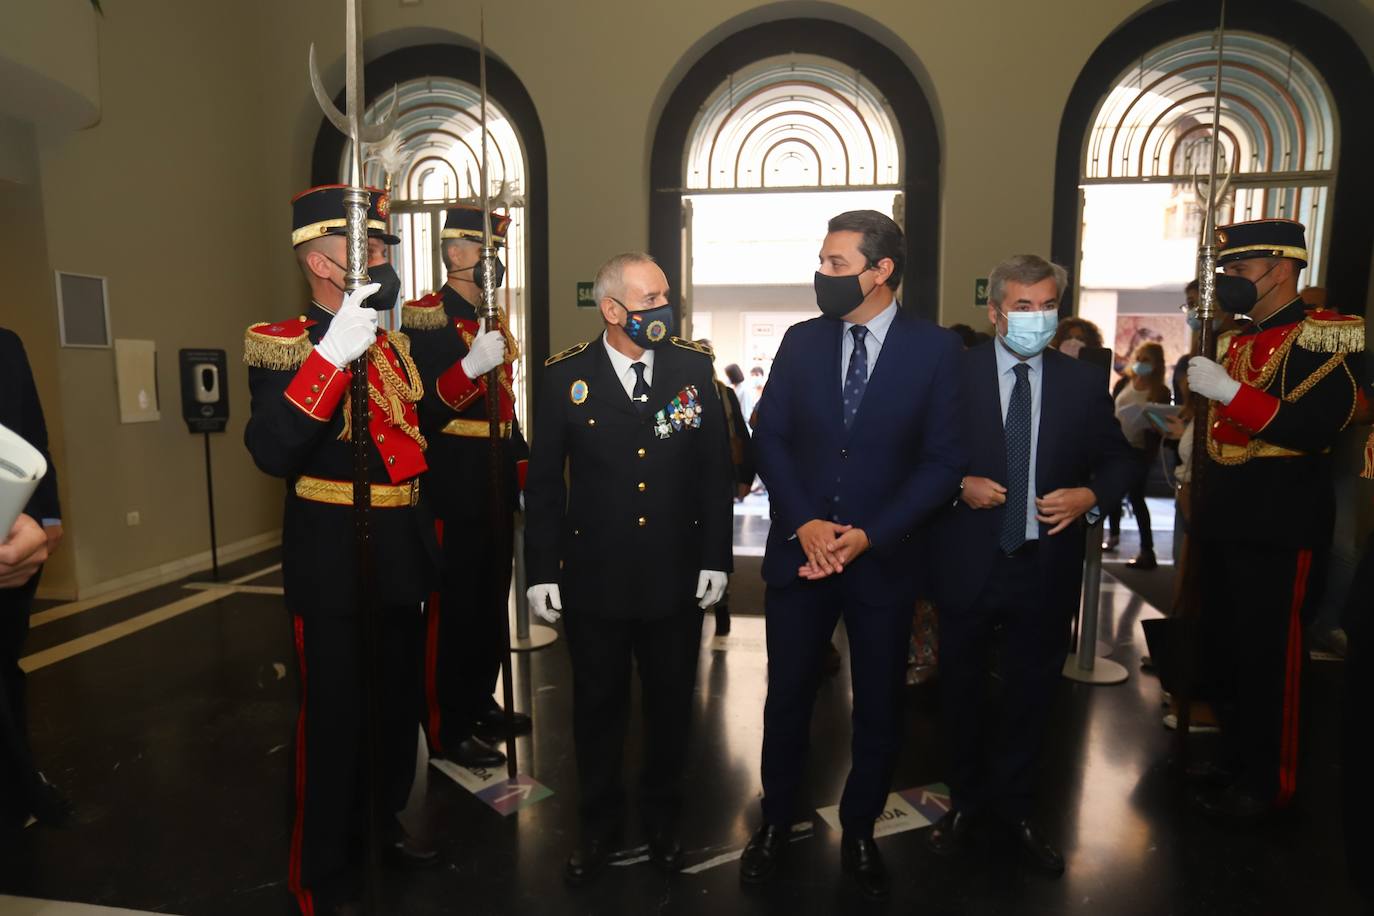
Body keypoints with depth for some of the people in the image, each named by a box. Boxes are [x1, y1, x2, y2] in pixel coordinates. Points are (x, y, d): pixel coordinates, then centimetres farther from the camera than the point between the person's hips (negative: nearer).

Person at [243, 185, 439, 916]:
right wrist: (334, 353, -33)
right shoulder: (281, 346, -11)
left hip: (399, 558, 7)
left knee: (396, 705, 20)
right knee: (334, 719, 6)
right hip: (333, 565, -7)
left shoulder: (394, 341, 9)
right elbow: (272, 453, -29)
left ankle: (382, 826, 43)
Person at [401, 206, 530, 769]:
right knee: (452, 606, 0)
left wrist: (521, 466, 15)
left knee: (491, 600, 17)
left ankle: (480, 702, 33)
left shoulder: (493, 320, 15)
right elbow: (419, 410, -19)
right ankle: (446, 730, 15)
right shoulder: (426, 319, -10)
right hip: (453, 489, -8)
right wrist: (471, 366, -31)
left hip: (496, 486, 8)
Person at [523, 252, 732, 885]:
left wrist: (715, 558, -1)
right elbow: (544, 481, -2)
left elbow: (716, 468, 0)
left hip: (677, 575, 1)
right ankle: (598, 824, 39)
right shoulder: (566, 376, -5)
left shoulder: (693, 366, -3)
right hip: (593, 577, -1)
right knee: (598, 704, 16)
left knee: (671, 703, 17)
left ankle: (662, 816, 41)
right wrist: (542, 570, -3)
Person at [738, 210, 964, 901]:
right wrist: (803, 523, -12)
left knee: (879, 707, 14)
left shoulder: (936, 348, -5)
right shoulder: (802, 340, 2)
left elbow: (943, 460, -7)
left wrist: (869, 535, -15)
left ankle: (859, 834, 38)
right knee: (787, 697, 14)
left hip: (884, 558, -1)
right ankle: (775, 824, 36)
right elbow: (770, 438, 1)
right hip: (798, 552, 2)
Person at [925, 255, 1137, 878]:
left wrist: (1089, 494, -12)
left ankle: (1014, 810, 39)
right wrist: (959, 485, -19)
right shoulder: (953, 374, -6)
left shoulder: (1085, 382, 1)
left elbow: (1118, 459, 7)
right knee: (961, 691, 15)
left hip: (1047, 566, 2)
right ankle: (966, 803, 38)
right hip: (968, 564, -1)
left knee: (1031, 695, 17)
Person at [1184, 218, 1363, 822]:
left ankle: (1267, 785, 18)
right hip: (1225, 522, 8)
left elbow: (1317, 427, -23)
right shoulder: (1238, 341, 14)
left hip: (1276, 528, -8)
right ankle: (1236, 756, 34)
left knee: (1267, 657, 2)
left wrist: (1228, 391, -26)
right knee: (1221, 646, 16)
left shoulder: (1318, 340, -10)